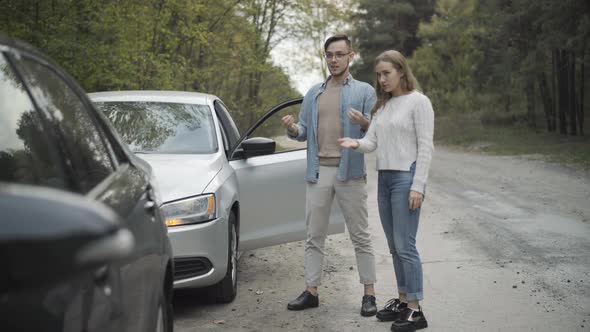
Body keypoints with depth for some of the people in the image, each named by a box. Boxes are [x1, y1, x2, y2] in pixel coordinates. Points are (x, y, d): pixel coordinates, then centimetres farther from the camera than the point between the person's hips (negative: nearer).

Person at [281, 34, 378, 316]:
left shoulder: (364, 91, 2)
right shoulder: (313, 93, 14)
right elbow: (304, 132, 13)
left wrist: (364, 123, -25)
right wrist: (293, 129, -10)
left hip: (349, 172, -4)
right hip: (318, 172, 4)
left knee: (360, 236, 0)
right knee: (314, 236, 7)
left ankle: (369, 293, 5)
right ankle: (311, 291, 14)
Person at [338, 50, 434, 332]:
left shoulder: (418, 101, -7)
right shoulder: (382, 106, 15)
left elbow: (425, 147, -11)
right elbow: (372, 141, 7)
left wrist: (418, 186, -17)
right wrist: (356, 144, -16)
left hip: (406, 178, -7)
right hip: (384, 178, 8)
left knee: (405, 245, -9)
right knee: (394, 246, 11)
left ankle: (415, 309, -4)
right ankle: (402, 301, 19)